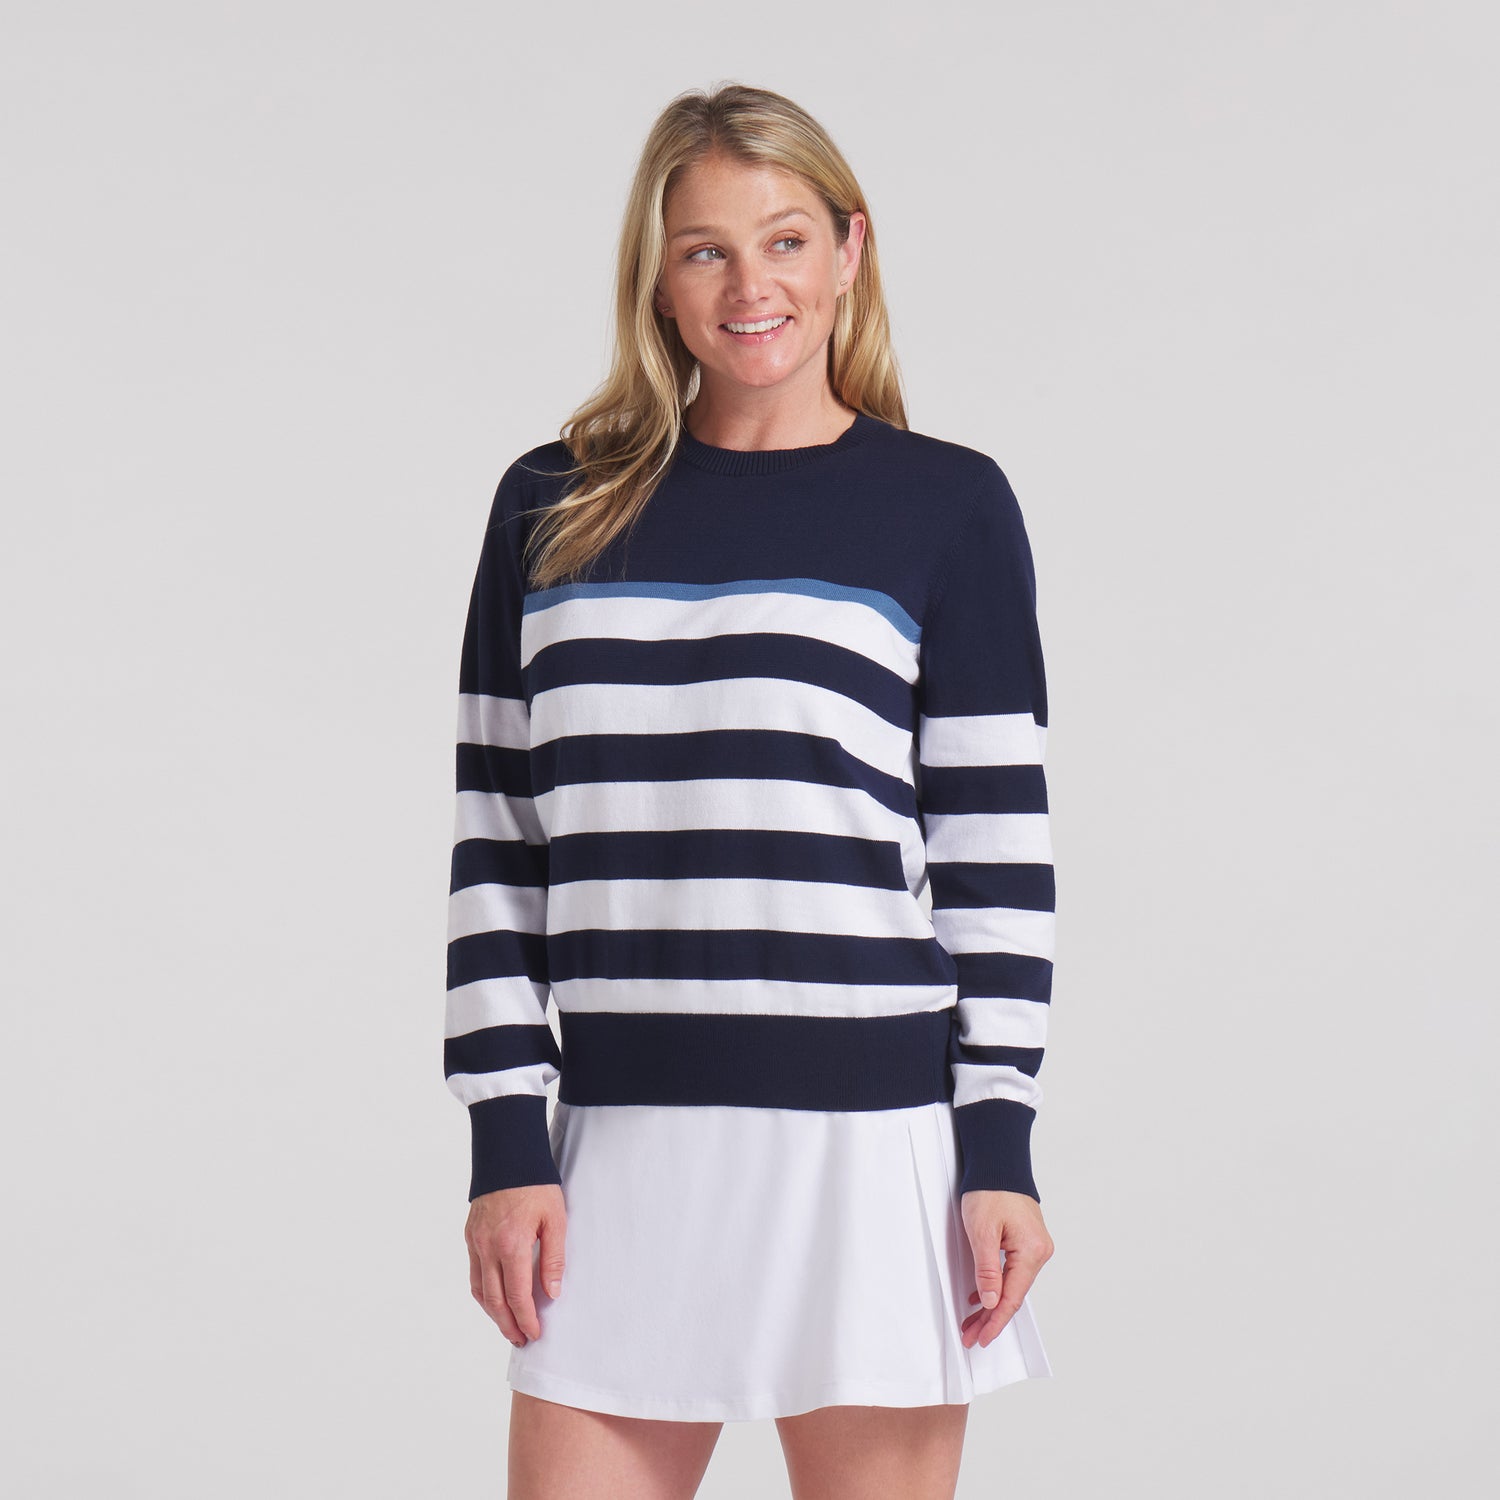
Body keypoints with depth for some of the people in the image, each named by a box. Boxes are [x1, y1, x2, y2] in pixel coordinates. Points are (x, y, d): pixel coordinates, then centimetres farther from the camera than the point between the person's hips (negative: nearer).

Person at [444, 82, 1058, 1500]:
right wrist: (507, 1144, 3)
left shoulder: (945, 507, 4)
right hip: (621, 1140, 2)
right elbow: (494, 846, 10)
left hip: (867, 1138, -2)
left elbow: (996, 851, 2)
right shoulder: (553, 510, 10)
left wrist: (999, 1148, -3)